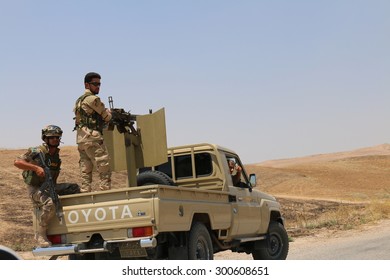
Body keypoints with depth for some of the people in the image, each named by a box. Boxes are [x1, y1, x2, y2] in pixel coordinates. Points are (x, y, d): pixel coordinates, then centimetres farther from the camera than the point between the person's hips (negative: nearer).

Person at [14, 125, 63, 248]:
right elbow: (17, 162, -18)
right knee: (50, 203, -33)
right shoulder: (36, 152, -11)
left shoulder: (56, 156, 10)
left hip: (48, 188, 7)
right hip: (35, 188, -7)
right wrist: (36, 167, -26)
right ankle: (40, 233, -18)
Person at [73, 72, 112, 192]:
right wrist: (108, 112, 18)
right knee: (105, 170, -8)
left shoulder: (79, 100, 21)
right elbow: (107, 117, -3)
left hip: (81, 139, 9)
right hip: (93, 138, -9)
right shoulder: (92, 99, -8)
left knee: (85, 172, 7)